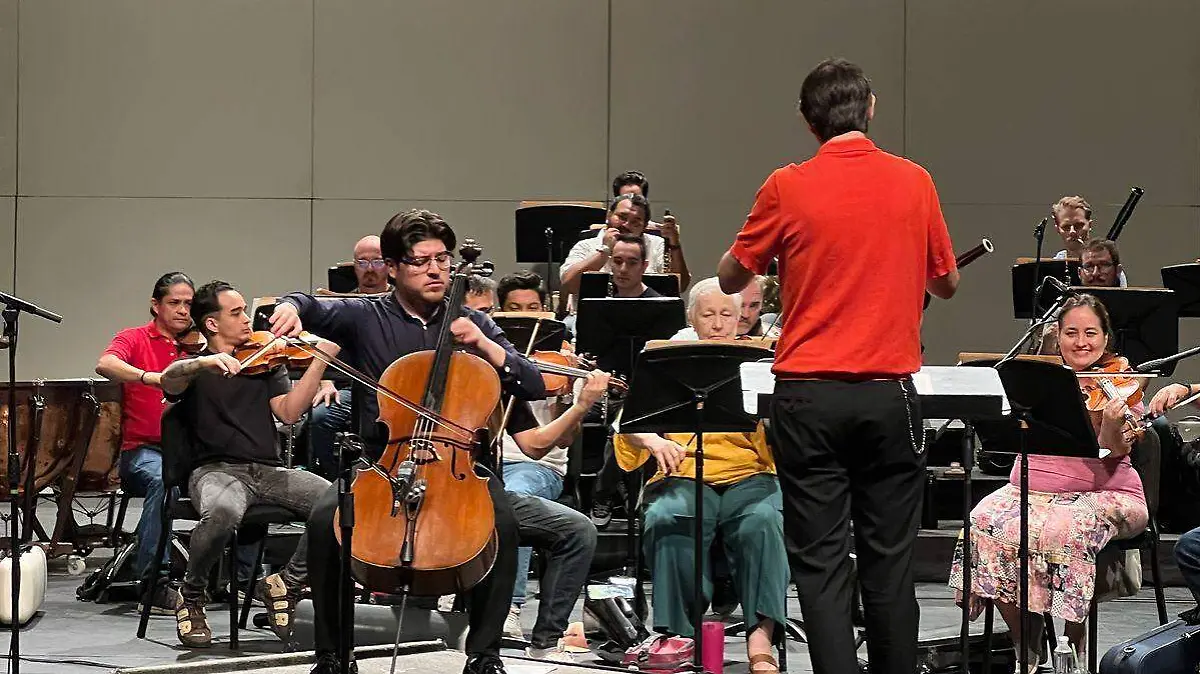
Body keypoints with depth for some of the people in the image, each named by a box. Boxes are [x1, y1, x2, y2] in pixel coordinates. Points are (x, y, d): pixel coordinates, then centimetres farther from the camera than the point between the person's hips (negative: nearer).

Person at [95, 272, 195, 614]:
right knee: (163, 479, -38)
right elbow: (105, 365, -16)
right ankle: (153, 582, -33)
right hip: (143, 450, -3)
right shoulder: (134, 339, 7)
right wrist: (149, 376, -34)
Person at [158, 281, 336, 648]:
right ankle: (191, 597, -12)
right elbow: (168, 380, -15)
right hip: (216, 469, -3)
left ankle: (287, 584, -3)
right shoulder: (194, 368, 11)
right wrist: (204, 362, -34)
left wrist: (319, 362, -6)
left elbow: (288, 412, 3)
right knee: (224, 510, -40)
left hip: (269, 471, 3)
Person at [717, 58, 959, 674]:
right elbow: (946, 282, 12)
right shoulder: (913, 183, 0)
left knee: (821, 561, 1)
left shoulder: (788, 188, -6)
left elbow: (730, 279, 5)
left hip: (808, 393, -2)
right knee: (889, 559, 10)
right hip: (889, 392, 2)